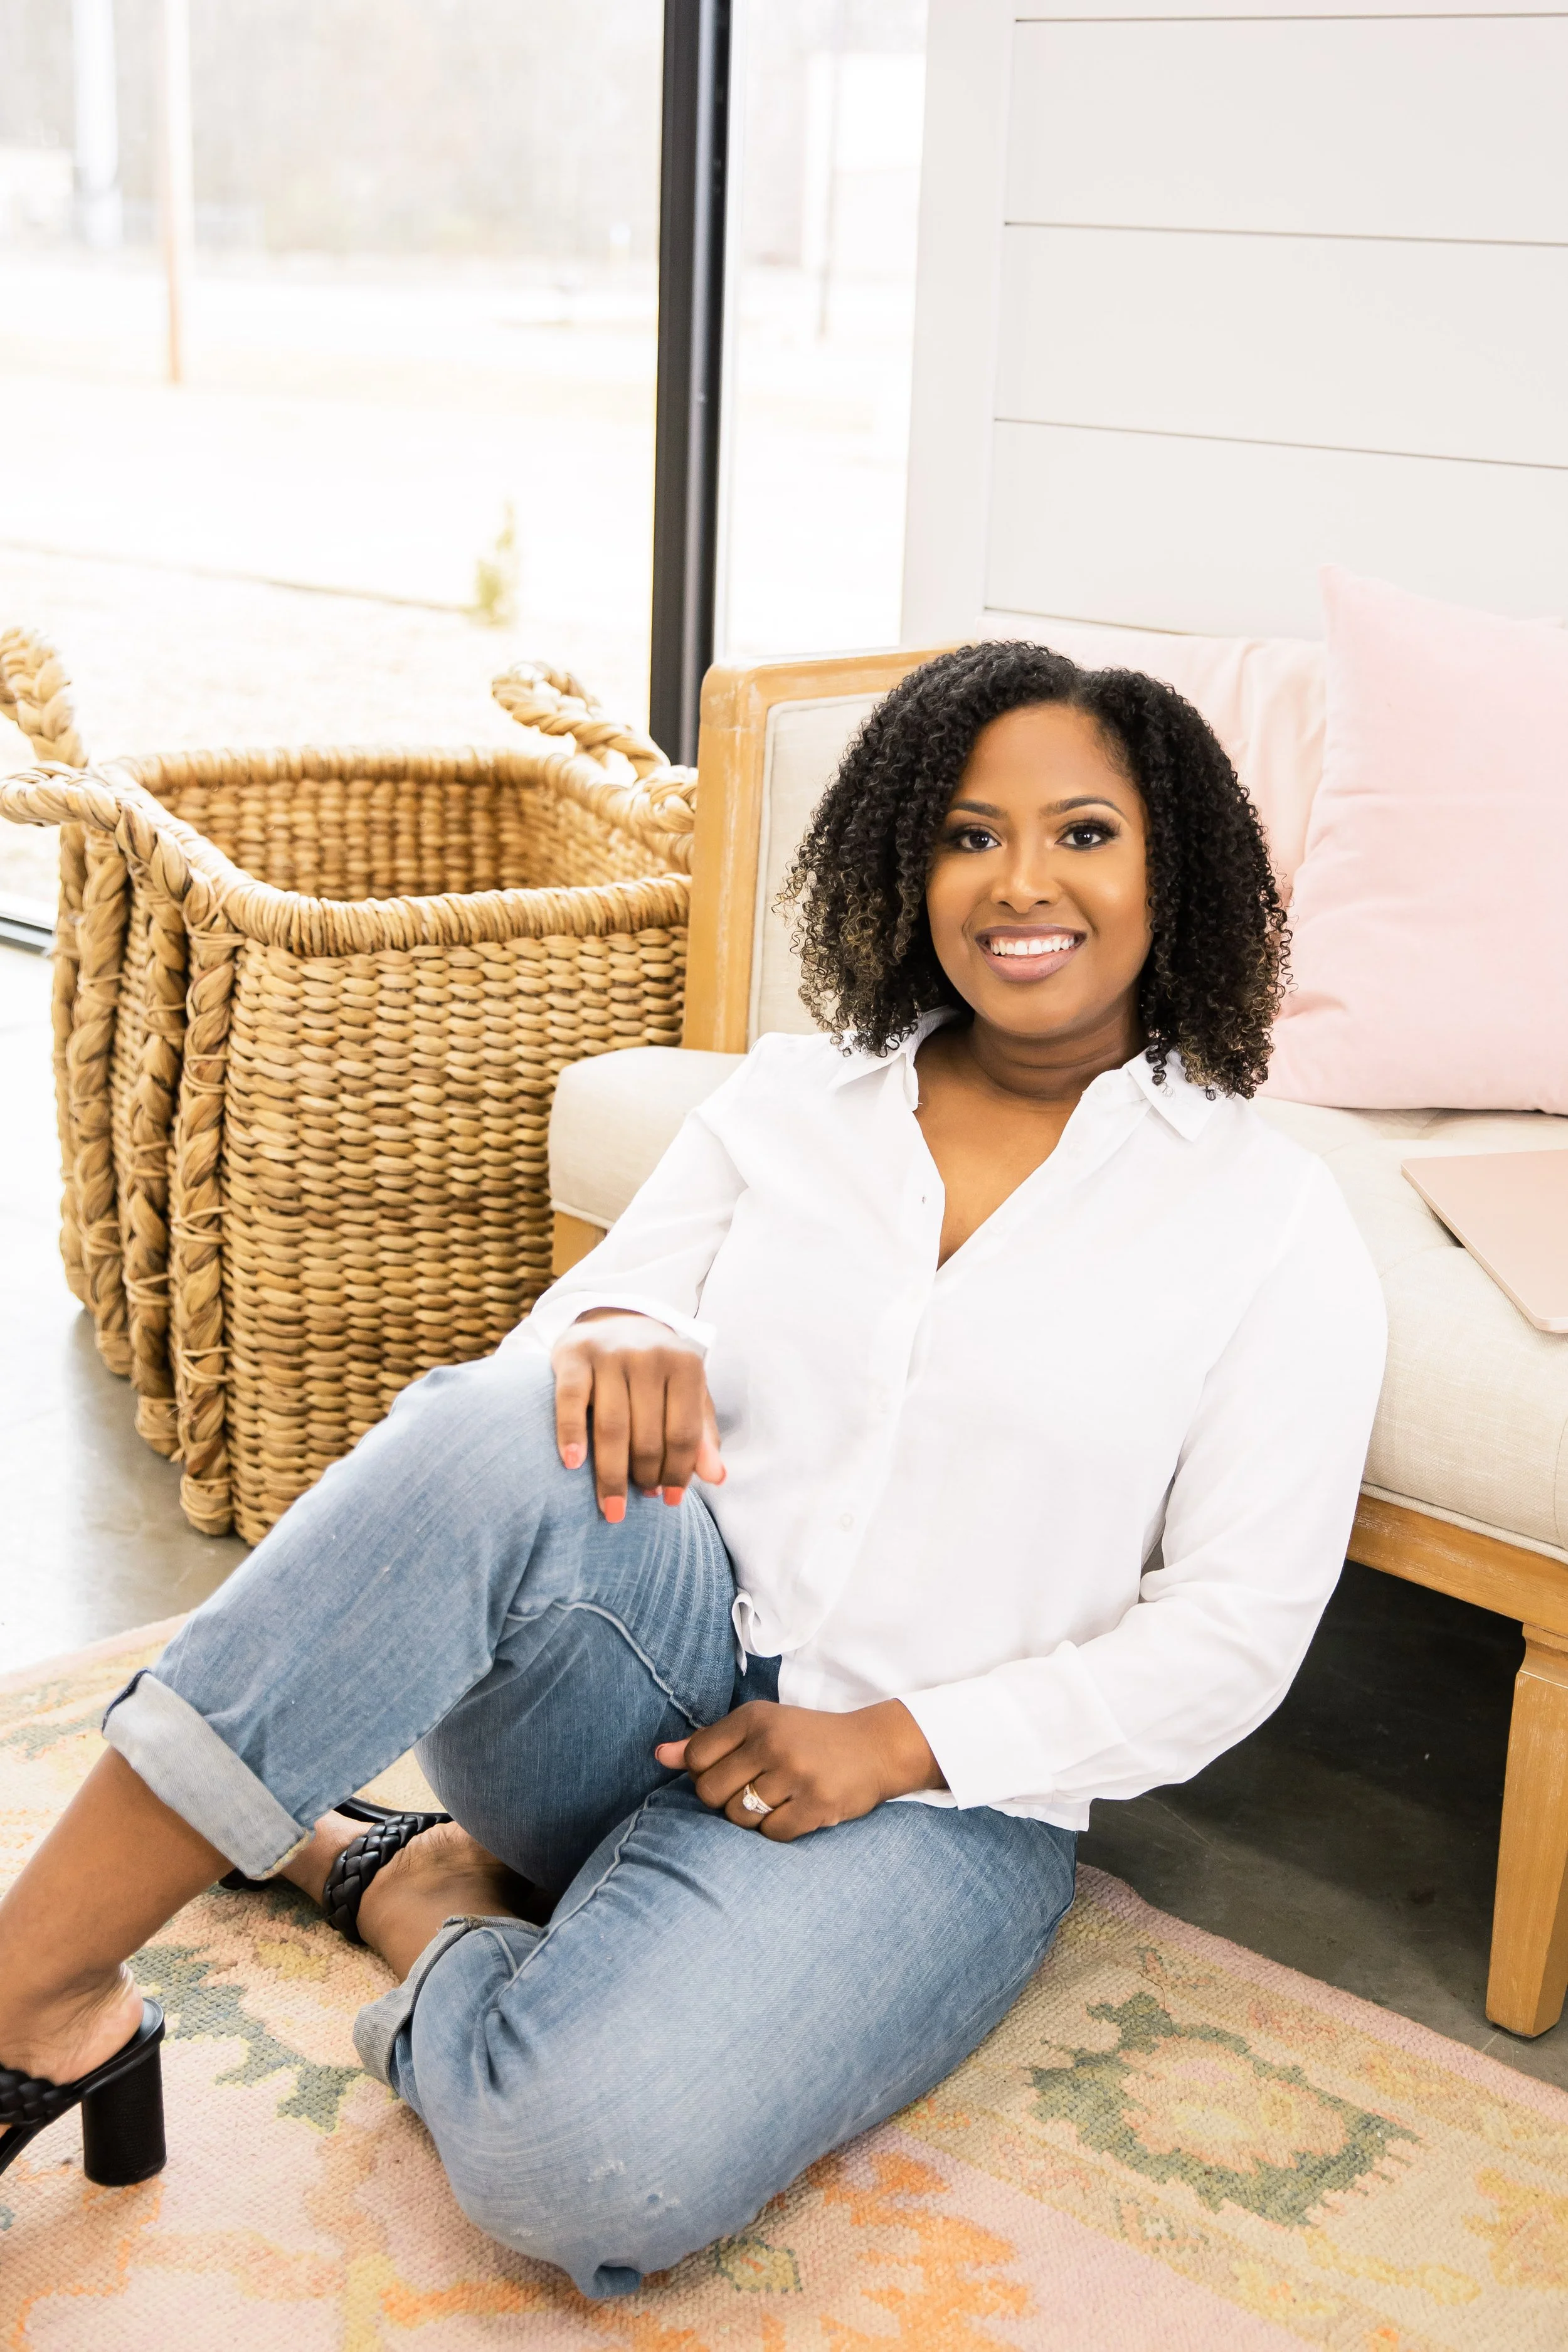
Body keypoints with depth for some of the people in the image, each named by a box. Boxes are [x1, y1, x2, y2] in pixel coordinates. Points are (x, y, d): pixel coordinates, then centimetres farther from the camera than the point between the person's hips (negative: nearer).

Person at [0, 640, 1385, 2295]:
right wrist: (611, 1337, -19)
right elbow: (596, 1315, 8)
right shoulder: (789, 1100, 10)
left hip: (927, 1796, -2)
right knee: (505, 1436, -34)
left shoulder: (1274, 1223, 1)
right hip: (658, 1677, 3)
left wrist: (897, 1742, -12)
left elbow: (1232, 1628, -2)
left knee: (590, 2161, -33)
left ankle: (409, 1889, 0)